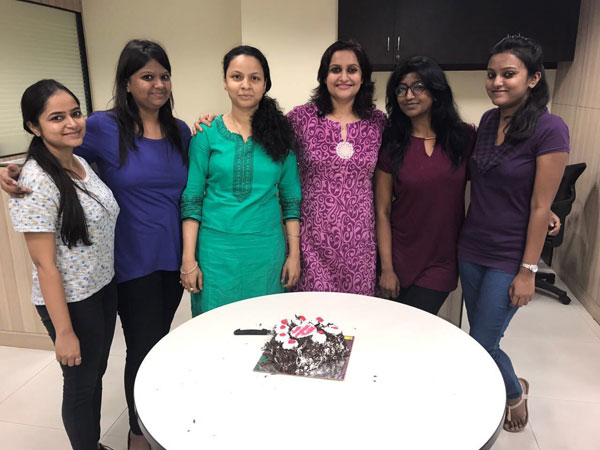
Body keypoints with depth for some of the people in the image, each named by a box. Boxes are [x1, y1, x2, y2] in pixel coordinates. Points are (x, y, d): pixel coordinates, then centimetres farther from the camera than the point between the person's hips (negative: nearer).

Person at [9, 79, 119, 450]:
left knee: (96, 373, 23)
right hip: (70, 301, -7)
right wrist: (64, 332, -17)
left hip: (105, 288, 8)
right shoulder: (36, 183, -21)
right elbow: (45, 265, -20)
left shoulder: (81, 163, 2)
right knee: (81, 382, 13)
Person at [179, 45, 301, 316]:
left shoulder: (279, 132, 2)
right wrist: (188, 260, -6)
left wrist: (294, 253, 1)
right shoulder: (208, 134, -2)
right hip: (217, 250, -1)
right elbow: (191, 200, -2)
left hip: (266, 251, 1)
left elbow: (291, 199, 4)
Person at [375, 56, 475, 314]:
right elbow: (382, 212, -4)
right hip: (400, 261, 0)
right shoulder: (391, 144, -4)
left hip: (442, 263, 0)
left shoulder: (464, 137, -2)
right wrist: (386, 268, -7)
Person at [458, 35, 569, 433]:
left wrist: (528, 270, -13)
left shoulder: (549, 130, -16)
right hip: (470, 250, 6)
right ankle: (510, 386, 46)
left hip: (509, 259, -6)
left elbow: (540, 207, -15)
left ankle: (515, 392, 35)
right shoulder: (489, 121, 3)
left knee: (481, 345, 3)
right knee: (480, 336, 17)